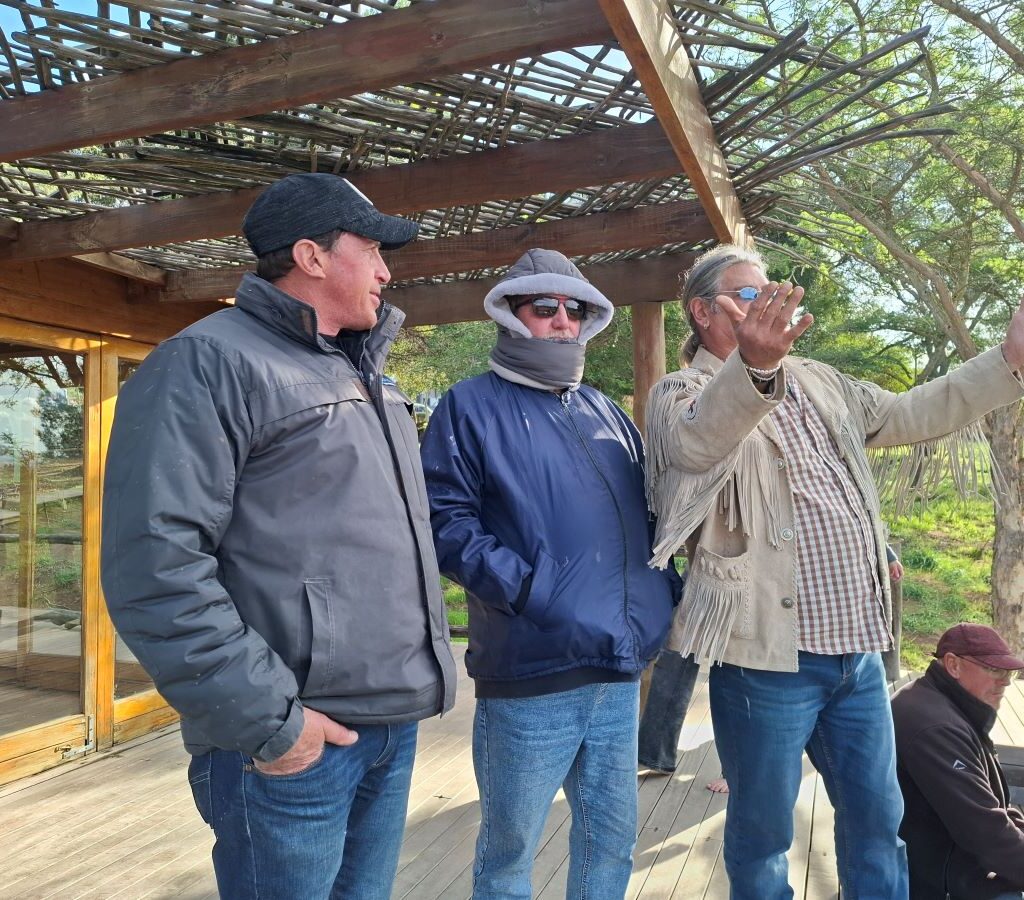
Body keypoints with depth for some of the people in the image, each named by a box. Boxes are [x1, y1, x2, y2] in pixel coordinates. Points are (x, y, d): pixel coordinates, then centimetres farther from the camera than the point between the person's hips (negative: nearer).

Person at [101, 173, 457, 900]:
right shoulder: (208, 361, -11)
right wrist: (267, 718, -19)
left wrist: (422, 671, 15)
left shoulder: (362, 375, 16)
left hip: (394, 724, 8)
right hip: (300, 738, -8)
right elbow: (155, 565, -20)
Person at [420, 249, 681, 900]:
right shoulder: (473, 406, -2)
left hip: (621, 671, 6)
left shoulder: (605, 412, 16)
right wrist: (526, 591, -21)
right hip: (529, 677, -6)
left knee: (614, 837, 18)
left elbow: (645, 512, 23)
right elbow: (446, 519, -12)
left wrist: (665, 586, 9)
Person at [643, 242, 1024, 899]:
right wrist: (754, 365, -50)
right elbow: (699, 442, -30)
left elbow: (908, 415, 21)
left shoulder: (820, 383, 15)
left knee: (878, 821, 19)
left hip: (858, 652, 7)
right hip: (767, 655, -6)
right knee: (763, 834, 10)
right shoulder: (682, 395, -8)